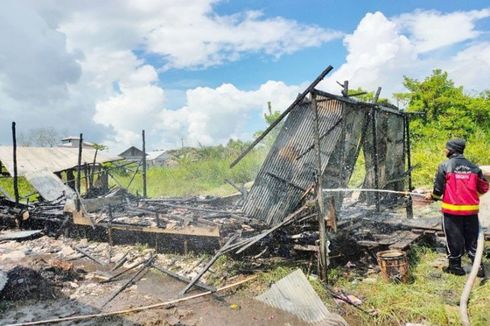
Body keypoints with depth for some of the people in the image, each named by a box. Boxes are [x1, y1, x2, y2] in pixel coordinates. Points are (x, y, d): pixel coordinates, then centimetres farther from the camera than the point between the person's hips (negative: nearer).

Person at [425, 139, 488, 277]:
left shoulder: (445, 166, -9)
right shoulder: (473, 167, 2)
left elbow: (438, 188, -8)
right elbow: (483, 188, 7)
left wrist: (433, 196, 12)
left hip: (452, 209, -3)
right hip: (471, 209, 4)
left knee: (454, 239, 9)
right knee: (472, 239, 15)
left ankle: (455, 266, 18)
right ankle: (478, 267, 18)